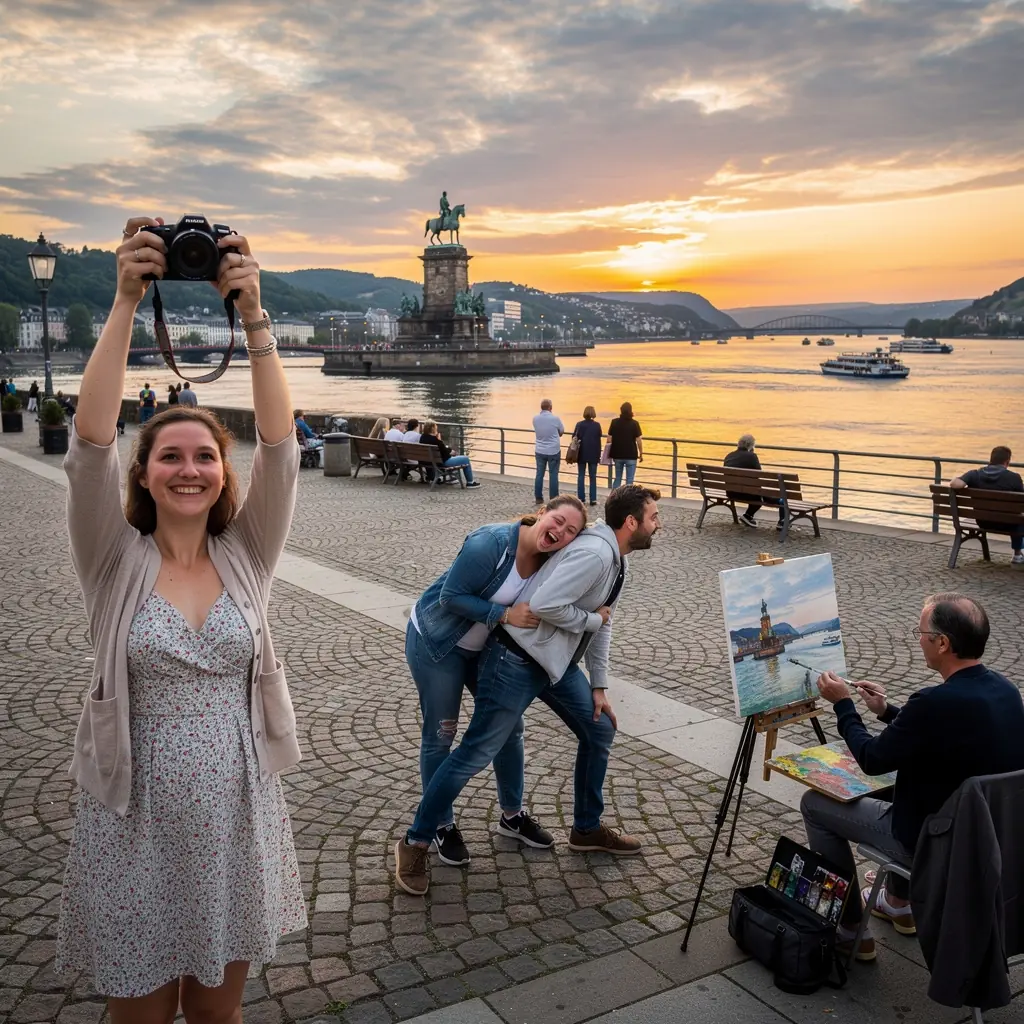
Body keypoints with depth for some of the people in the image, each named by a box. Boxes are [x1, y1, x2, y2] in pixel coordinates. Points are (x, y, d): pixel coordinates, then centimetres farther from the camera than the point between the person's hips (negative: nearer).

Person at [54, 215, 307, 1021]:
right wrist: (126, 304, -27)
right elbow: (90, 444, -20)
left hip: (236, 819, 1)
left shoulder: (246, 557, -2)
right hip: (136, 826, -1)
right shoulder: (116, 561, -6)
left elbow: (280, 448, -15)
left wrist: (254, 317, -23)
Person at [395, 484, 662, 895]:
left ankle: (587, 829, 33)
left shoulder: (616, 560, 10)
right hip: (517, 659, -10)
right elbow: (543, 604, -31)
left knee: (600, 731, 15)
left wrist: (599, 686, 14)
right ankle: (415, 843, 10)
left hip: (558, 661, 10)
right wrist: (590, 619, -15)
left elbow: (602, 621, 16)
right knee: (476, 753, -5)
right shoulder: (594, 553, -23)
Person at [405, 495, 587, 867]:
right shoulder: (491, 543, -31)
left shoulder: (551, 563, -11)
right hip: (435, 643, -6)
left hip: (485, 648, 7)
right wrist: (505, 614, -34)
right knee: (440, 734, 3)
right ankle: (442, 826, 21)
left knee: (508, 726, 11)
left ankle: (512, 815, 30)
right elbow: (451, 596, -27)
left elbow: (541, 613, 0)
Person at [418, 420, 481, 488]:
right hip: (442, 462, -10)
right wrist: (440, 440, -13)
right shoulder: (434, 439, -30)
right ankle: (470, 482, 15)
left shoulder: (422, 437, -2)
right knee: (466, 459, 4)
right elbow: (445, 452, -19)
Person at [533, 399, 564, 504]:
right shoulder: (555, 418, -13)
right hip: (553, 451, -3)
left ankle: (538, 498, 14)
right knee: (553, 475, 2)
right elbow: (561, 432, 2)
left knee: (539, 474, 10)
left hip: (540, 451, 4)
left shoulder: (535, 418, -3)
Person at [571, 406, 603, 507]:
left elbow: (574, 438, -2)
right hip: (593, 454, 0)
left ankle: (581, 498, 7)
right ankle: (593, 499, 2)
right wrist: (599, 455, 4)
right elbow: (599, 440, -3)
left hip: (581, 454, 0)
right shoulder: (597, 425, -5)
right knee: (593, 477, 5)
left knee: (580, 476, 8)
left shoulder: (579, 424, -4)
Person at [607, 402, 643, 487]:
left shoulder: (614, 422, -1)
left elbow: (609, 439, 1)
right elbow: (638, 441, -9)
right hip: (631, 456, -3)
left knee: (617, 479, 16)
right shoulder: (634, 423, -8)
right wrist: (641, 454, 3)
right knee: (629, 480, 3)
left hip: (617, 455, 3)